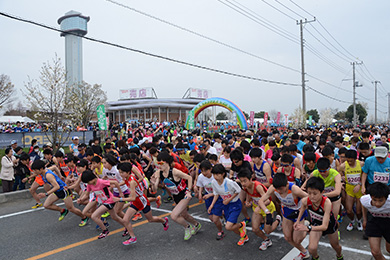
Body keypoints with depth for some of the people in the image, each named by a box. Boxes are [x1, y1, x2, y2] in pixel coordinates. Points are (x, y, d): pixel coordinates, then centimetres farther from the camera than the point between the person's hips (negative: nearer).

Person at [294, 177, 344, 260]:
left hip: (329, 224, -1)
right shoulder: (305, 200, -32)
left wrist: (308, 228, -59)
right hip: (315, 223, 1)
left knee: (335, 245, 24)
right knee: (312, 248, -15)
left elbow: (324, 226, -45)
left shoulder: (327, 203, -44)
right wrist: (298, 220, -9)